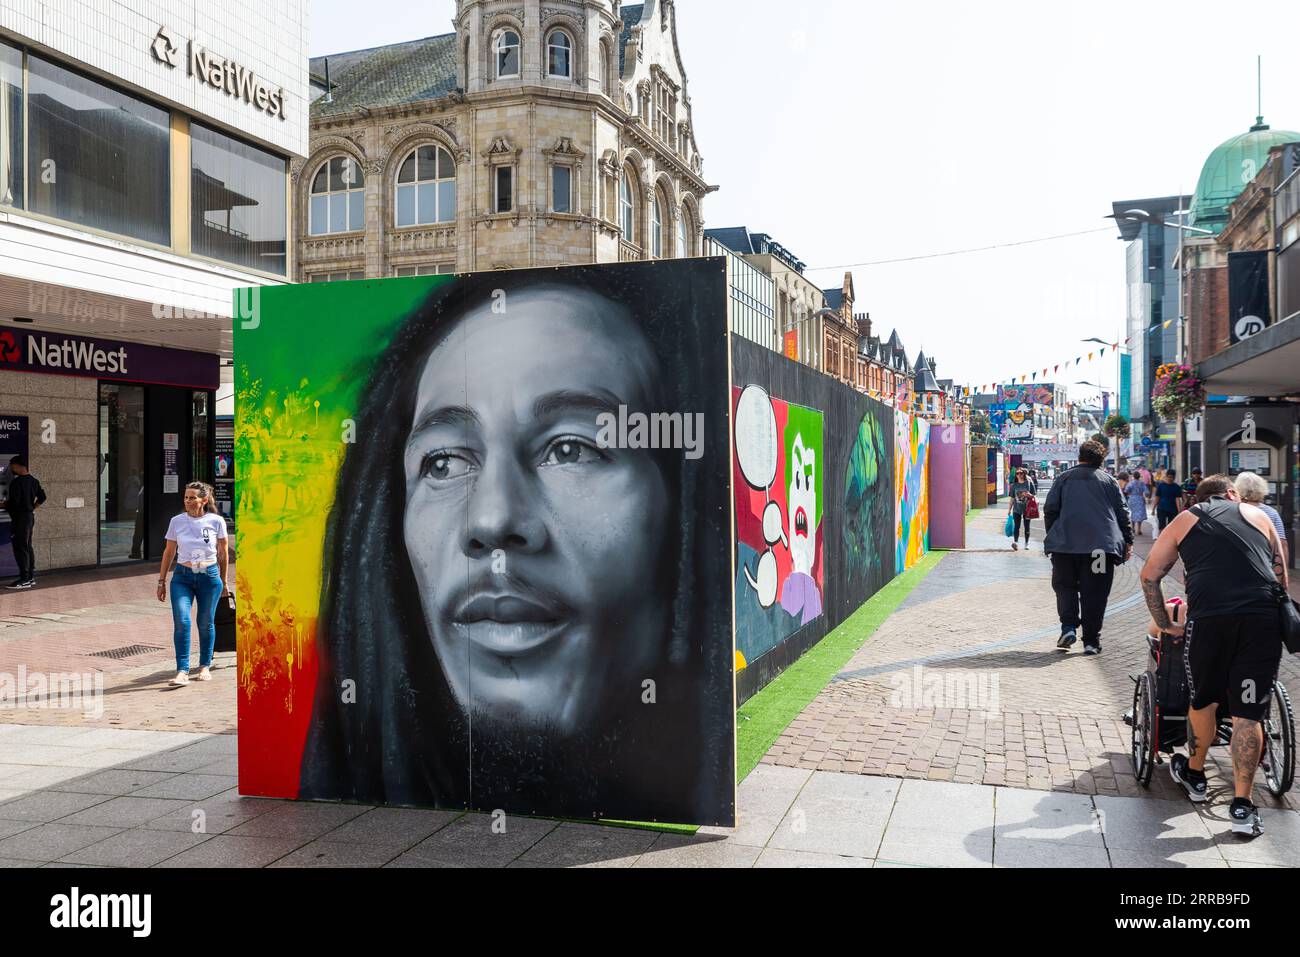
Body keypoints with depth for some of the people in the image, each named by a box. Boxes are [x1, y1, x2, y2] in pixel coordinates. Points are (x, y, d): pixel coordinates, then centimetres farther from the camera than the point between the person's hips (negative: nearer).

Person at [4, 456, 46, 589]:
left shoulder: (16, 482, -17)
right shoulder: (33, 480, 10)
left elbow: (13, 503, -20)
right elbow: (42, 498, 16)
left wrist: (4, 504, -3)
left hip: (20, 518, -9)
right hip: (30, 516, 9)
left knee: (20, 548, -5)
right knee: (28, 547, 14)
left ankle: (24, 579, -5)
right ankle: (31, 576, 19)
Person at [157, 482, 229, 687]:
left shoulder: (216, 521, -2)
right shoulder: (177, 521, 2)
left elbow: (223, 553, 8)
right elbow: (169, 552, 9)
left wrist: (223, 581, 12)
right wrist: (161, 581, 9)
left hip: (209, 576, -1)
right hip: (182, 576, 1)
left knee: (206, 623, 6)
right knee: (181, 622, -14)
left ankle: (205, 666, 24)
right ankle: (182, 671, -12)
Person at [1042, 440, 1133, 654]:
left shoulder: (1064, 478, 9)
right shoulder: (1109, 481, 11)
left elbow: (1050, 510, 6)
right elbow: (1123, 513, 9)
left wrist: (1052, 536, 15)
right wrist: (1128, 542, 13)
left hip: (1065, 543, 0)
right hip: (1101, 545, 0)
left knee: (1065, 586, 12)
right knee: (1094, 593, 4)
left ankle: (1068, 627, -8)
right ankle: (1091, 641, 4)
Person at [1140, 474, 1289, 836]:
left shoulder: (1184, 520, 21)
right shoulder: (1257, 515, 23)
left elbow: (1149, 576, 18)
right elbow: (1282, 577, 24)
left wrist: (1165, 624, 22)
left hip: (1208, 618, 0)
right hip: (1263, 619, 1)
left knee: (1203, 700, 19)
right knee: (1248, 713, 5)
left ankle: (1194, 775, 38)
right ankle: (1242, 806, 8)